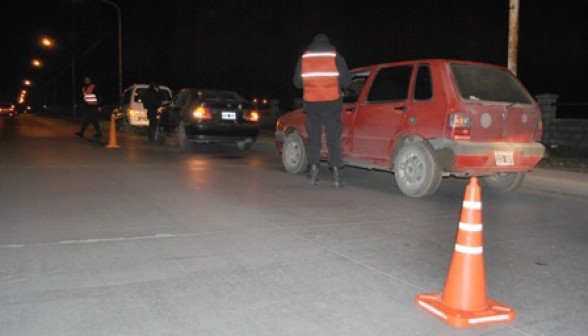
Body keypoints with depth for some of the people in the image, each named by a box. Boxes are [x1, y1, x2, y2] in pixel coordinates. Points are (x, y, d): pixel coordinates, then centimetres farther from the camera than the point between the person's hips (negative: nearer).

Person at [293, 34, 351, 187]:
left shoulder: (304, 58, 7)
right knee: (333, 139, 2)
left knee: (313, 139, 9)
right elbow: (346, 81, 2)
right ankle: (336, 174, -3)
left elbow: (297, 82, 10)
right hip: (331, 104, -1)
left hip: (311, 104, 1)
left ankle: (313, 172, 5)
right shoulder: (336, 57, 3)